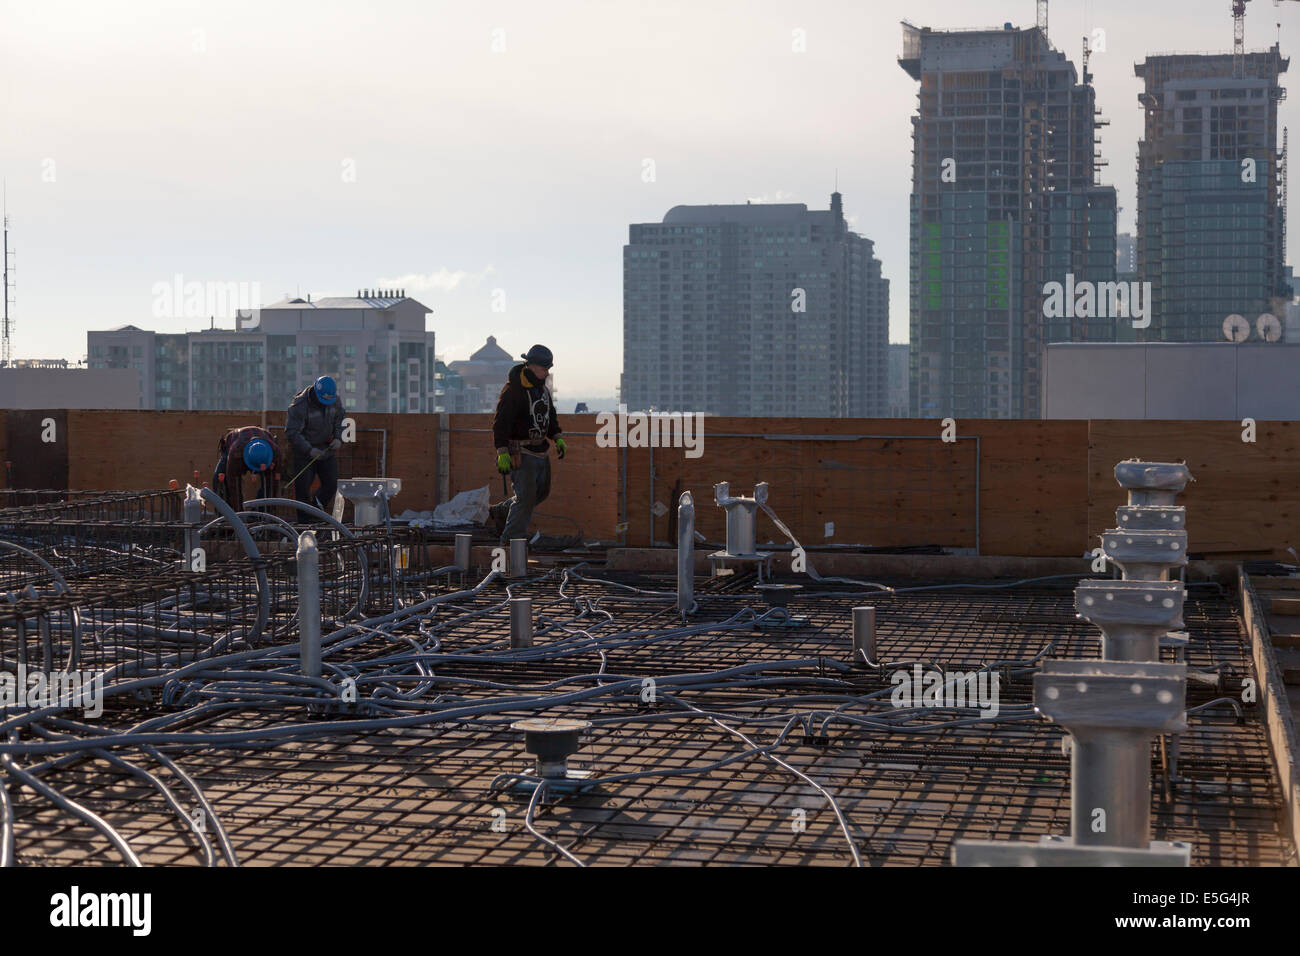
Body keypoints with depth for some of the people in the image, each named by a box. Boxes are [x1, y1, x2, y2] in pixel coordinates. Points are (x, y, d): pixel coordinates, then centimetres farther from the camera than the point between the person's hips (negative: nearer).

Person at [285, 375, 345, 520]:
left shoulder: (335, 401, -7)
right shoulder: (299, 405, -24)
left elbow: (339, 421, 10)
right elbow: (291, 432, -24)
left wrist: (338, 438, -9)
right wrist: (309, 450, -30)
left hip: (327, 449, 4)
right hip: (304, 450, -4)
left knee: (331, 484, 0)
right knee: (303, 486, -3)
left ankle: (317, 505, 29)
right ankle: (305, 521, 8)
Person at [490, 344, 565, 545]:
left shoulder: (542, 388, 10)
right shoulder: (513, 389, -17)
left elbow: (550, 416, 23)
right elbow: (500, 422, -20)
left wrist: (558, 438, 8)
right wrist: (502, 453, -25)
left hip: (541, 450, 9)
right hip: (520, 451, -9)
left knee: (541, 492, 17)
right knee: (526, 496, -12)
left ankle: (501, 511, 35)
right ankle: (511, 539, -1)